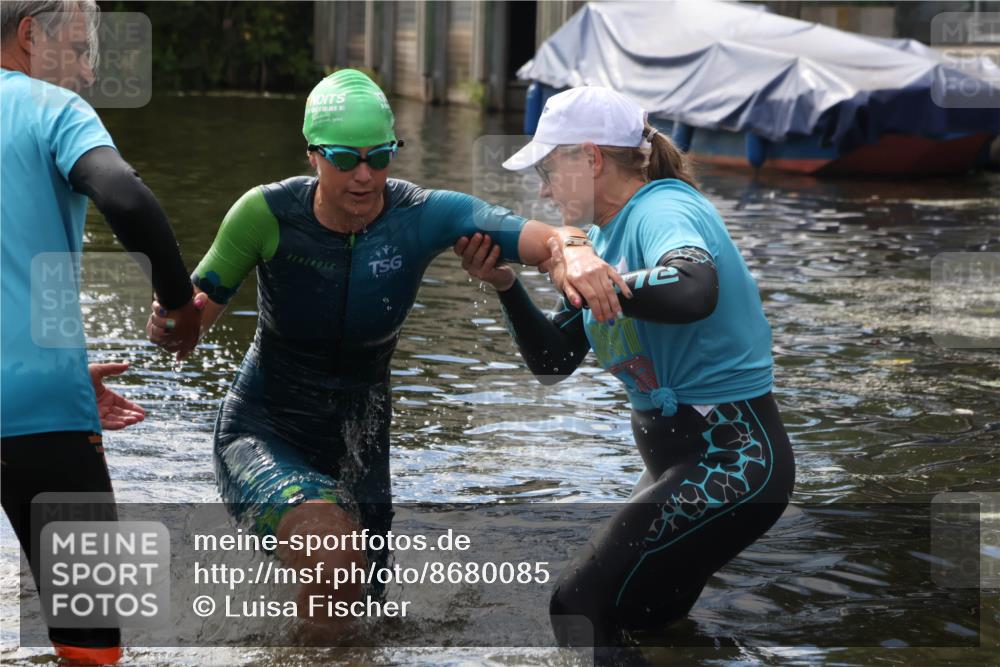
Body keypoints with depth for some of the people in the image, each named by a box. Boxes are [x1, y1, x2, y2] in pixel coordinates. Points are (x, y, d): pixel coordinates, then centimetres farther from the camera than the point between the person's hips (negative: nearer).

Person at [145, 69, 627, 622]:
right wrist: (169, 322, -32)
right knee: (332, 550, -32)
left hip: (356, 445, 3)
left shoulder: (422, 215, -16)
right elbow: (196, 312, -8)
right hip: (262, 432, -3)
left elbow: (538, 236, -28)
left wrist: (574, 251, -51)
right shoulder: (267, 213, -17)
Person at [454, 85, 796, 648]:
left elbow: (693, 291, -42)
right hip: (682, 459, 10)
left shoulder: (662, 210, -17)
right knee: (639, 625, 23)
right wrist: (505, 285, -3)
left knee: (581, 605, -13)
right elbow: (555, 363, 11)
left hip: (729, 459, -10)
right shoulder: (606, 236, 10)